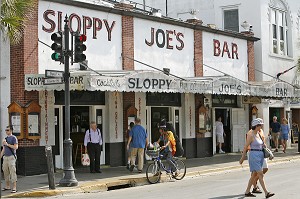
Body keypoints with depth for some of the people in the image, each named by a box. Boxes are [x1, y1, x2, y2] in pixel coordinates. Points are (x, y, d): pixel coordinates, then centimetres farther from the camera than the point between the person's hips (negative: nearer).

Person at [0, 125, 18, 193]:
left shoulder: (13, 138, -3)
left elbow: (16, 147, -15)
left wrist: (7, 144, -17)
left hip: (11, 157, -8)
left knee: (12, 172, -10)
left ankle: (14, 187, -11)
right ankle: (7, 186, 18)